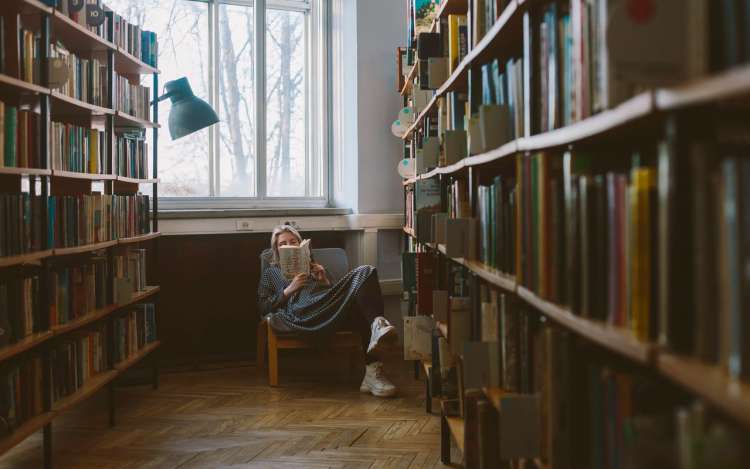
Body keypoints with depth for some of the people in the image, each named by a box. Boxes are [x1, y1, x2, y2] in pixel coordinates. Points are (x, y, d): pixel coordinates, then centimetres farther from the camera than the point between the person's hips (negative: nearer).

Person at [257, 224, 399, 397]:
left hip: (329, 308, 5)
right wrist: (289, 290, 3)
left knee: (365, 272, -27)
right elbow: (263, 307, 15)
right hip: (302, 314, -5)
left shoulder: (313, 266, 41)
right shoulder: (271, 272, 32)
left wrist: (325, 281, 10)